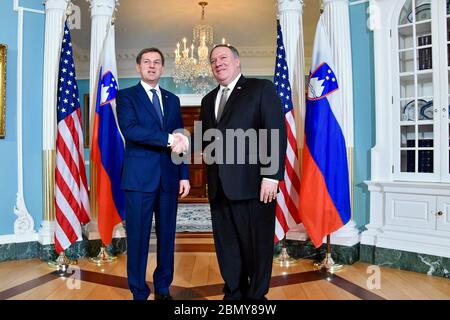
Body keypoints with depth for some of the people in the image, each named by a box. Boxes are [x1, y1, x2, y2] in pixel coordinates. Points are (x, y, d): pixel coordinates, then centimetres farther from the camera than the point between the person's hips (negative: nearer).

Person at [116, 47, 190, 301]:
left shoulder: (173, 100, 16)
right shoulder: (126, 96, 3)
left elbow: (180, 141, 13)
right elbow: (130, 130, -15)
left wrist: (184, 175, 5)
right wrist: (168, 139, -19)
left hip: (169, 178, 4)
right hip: (140, 177, -4)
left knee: (167, 235, 10)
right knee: (138, 237, 2)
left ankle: (163, 289, 24)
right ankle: (139, 292, 16)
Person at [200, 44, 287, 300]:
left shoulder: (261, 88, 1)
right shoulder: (209, 99, 21)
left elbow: (277, 133, -8)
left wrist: (271, 176, -16)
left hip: (252, 184, -6)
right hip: (219, 186, 6)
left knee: (257, 244, 5)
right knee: (226, 245, 14)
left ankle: (256, 295, 23)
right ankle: (233, 293, 30)